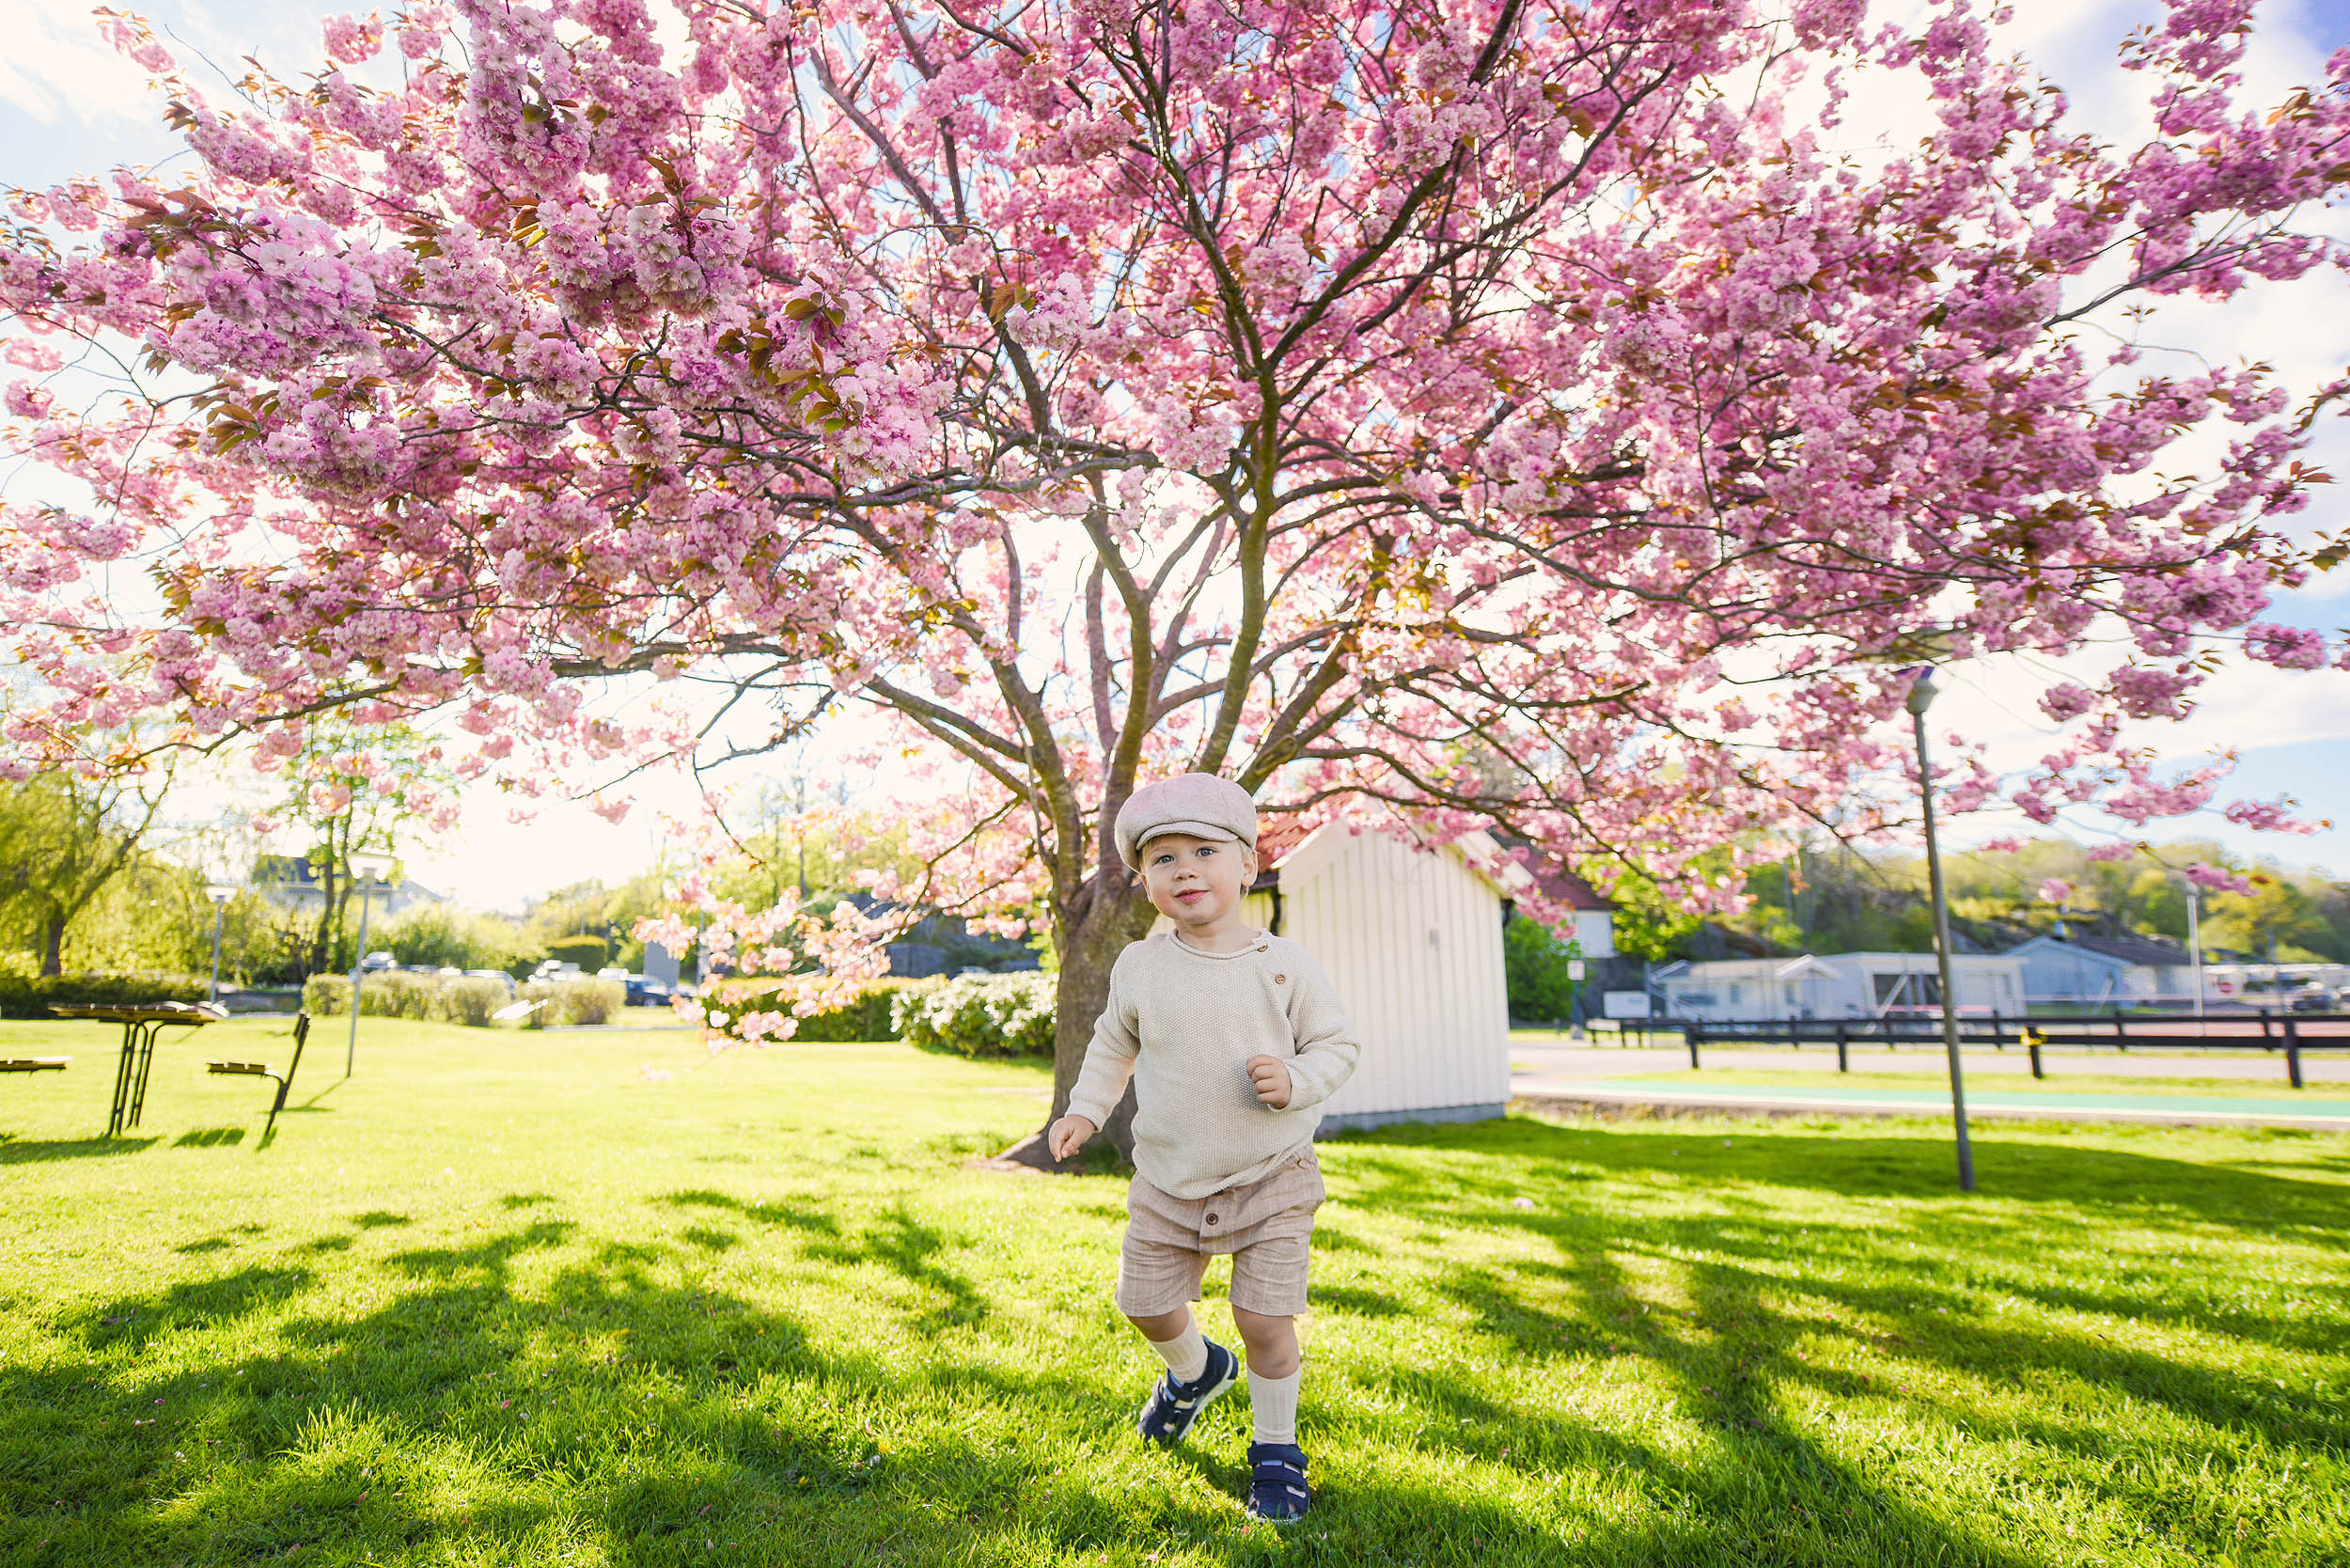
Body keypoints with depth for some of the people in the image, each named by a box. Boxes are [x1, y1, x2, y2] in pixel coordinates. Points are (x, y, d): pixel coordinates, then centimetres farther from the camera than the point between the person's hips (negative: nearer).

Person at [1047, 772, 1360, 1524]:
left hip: (1270, 1179, -3)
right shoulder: (1139, 967, -6)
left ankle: (1277, 1449, 24)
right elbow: (1114, 1044, 13)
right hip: (1169, 1184, 3)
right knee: (1147, 1304, 12)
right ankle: (1195, 1371, 48)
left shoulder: (1284, 966, -12)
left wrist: (1294, 1081, -22)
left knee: (1265, 1319, -5)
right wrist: (1085, 1108, 5)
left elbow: (1339, 1044, -4)